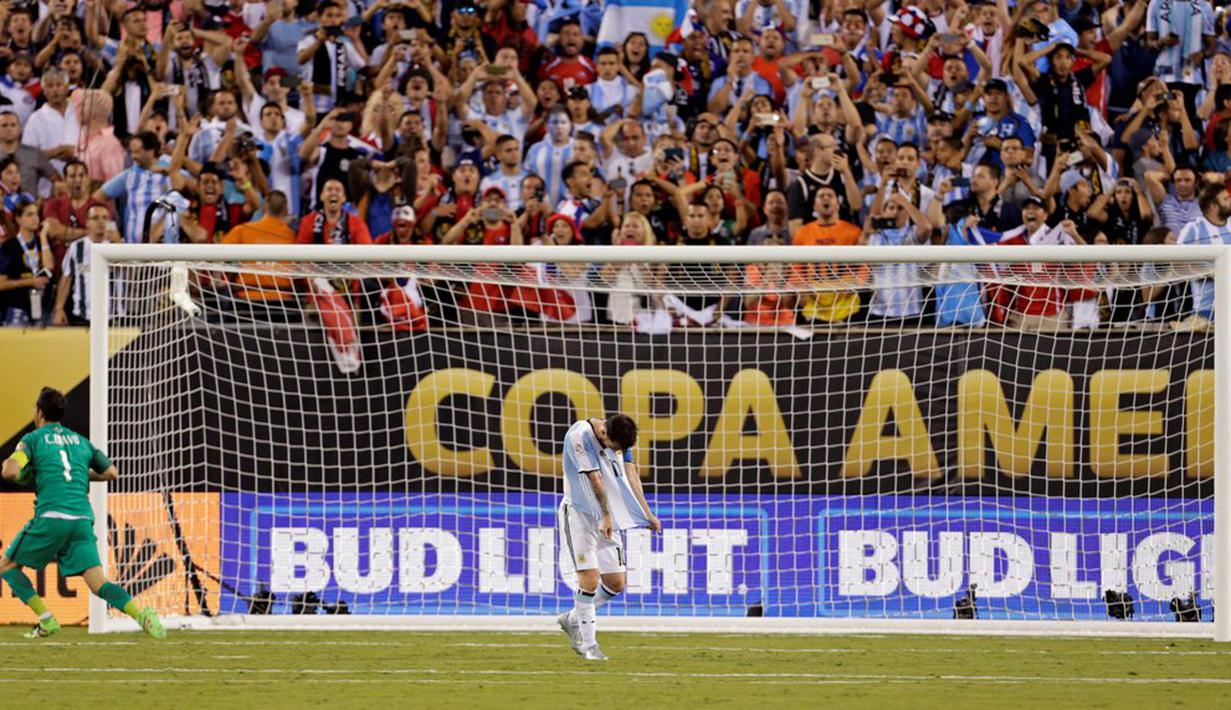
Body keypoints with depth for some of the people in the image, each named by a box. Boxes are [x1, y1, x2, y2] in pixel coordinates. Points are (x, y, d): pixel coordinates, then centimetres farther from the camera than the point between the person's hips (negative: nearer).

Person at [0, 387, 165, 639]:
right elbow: (112, 473, 26)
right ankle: (140, 614, -30)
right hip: (83, 519, 4)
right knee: (98, 582, -3)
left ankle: (46, 620, 1)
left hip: (51, 517, -4)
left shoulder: (33, 439, 6)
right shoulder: (81, 441, 21)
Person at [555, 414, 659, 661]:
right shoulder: (579, 437, -18)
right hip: (579, 513, -7)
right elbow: (595, 480, -21)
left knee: (616, 583, 5)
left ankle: (572, 619, 26)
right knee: (589, 579, -14)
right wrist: (606, 516, -23)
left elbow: (630, 475, -5)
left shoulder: (620, 439, 2)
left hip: (608, 518, 7)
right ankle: (588, 645, -4)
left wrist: (647, 513, -14)